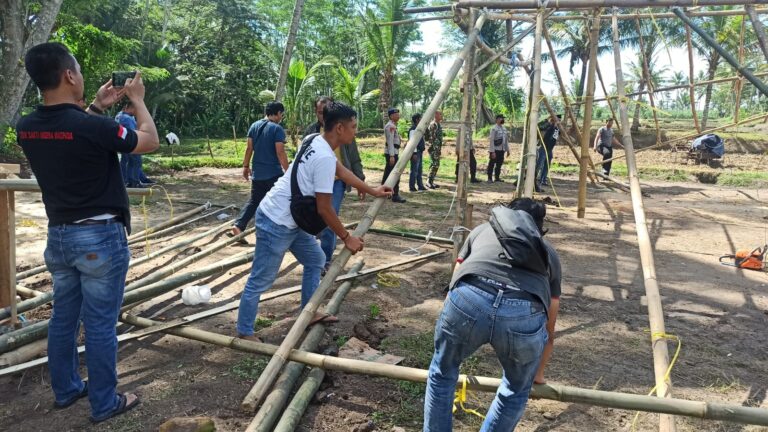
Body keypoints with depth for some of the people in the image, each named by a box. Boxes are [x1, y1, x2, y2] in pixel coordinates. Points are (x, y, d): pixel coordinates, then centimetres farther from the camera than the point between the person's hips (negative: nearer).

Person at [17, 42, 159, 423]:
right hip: (99, 237, -7)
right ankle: (104, 404, 16)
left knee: (63, 318, 18)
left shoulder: (26, 128, 0)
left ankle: (66, 390, 34)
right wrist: (137, 99, 5)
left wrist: (97, 107, 20)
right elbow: (150, 142, -7)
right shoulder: (93, 127, -22)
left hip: (58, 235, 7)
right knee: (100, 325, 3)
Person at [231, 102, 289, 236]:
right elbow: (280, 152, -17)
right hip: (274, 173, -6)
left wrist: (246, 166, 16)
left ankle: (238, 225, 5)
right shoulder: (277, 129, -13)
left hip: (257, 173, 6)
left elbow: (249, 149, 7)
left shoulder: (254, 126, 6)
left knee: (254, 201, 15)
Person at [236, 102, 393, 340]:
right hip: (276, 223, -10)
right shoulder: (324, 158, -25)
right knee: (261, 280, 2)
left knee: (315, 259, 20)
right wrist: (347, 238, -8)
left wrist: (373, 191, 29)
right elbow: (324, 209, -20)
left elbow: (342, 172, 21)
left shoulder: (316, 142, 4)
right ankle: (244, 333, 17)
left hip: (291, 220, 10)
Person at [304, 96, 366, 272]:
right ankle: (330, 245, 35)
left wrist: (360, 179, -3)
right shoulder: (311, 130, 2)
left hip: (337, 181, -3)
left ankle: (325, 259, 0)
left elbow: (354, 157, 0)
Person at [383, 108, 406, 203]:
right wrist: (392, 156, -26)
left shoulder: (392, 126, 17)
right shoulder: (390, 126, -15)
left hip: (392, 153, 10)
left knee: (387, 174, 16)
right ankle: (395, 196, -7)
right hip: (391, 153, -10)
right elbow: (390, 142, -22)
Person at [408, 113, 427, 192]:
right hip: (415, 152, -10)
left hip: (420, 151, 10)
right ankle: (412, 187, 3)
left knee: (420, 170, 14)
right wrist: (414, 153, -22)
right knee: (414, 170, -4)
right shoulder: (413, 129, -16)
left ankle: (420, 186, 22)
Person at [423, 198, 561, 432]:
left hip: (469, 299, 0)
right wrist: (538, 374, 60)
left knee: (442, 374, 30)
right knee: (516, 391, 32)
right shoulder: (549, 253, 36)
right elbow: (548, 330, 43)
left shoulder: (482, 229, 37)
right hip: (526, 314, 1)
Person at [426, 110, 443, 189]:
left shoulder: (439, 125, 17)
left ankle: (432, 181, 15)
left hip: (438, 148, 10)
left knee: (436, 165, 10)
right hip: (434, 148, -10)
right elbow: (431, 137, -19)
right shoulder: (433, 125, -13)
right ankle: (429, 181, -7)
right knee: (434, 165, -12)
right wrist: (435, 148, -22)